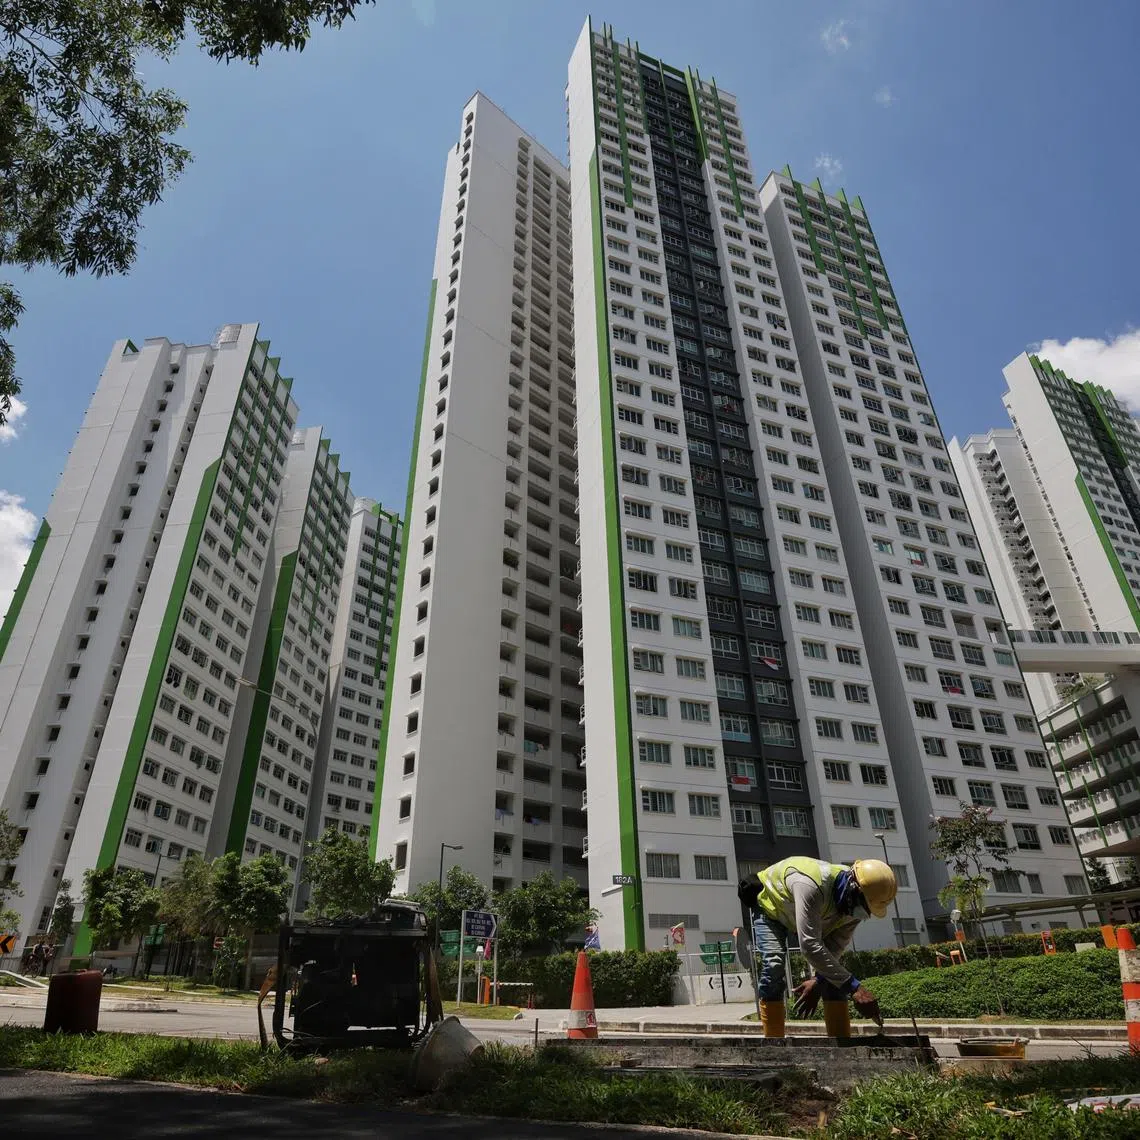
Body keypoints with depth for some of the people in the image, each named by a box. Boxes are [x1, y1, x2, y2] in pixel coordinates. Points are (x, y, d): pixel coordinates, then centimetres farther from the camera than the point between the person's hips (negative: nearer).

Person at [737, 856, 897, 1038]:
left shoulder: (854, 903, -23)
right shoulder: (811, 885, -47)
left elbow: (835, 947, -17)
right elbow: (810, 945, -48)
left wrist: (818, 981, -31)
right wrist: (854, 986, -47)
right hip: (770, 905, -6)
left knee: (833, 975, -7)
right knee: (773, 966, -24)